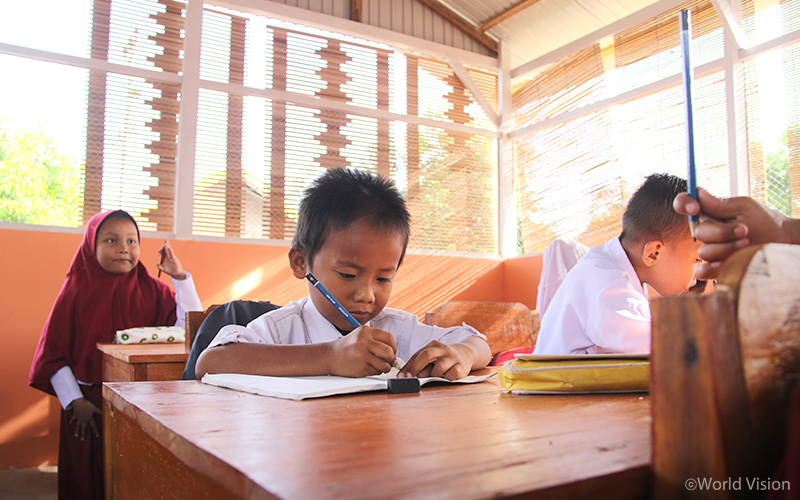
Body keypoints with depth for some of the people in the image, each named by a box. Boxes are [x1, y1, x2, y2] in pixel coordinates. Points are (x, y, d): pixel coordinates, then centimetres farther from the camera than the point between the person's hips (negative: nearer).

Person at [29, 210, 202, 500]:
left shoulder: (152, 291, 2)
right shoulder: (78, 291, -1)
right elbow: (52, 351, -1)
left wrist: (180, 276, -11)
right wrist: (74, 401, -7)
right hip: (88, 404, 0)